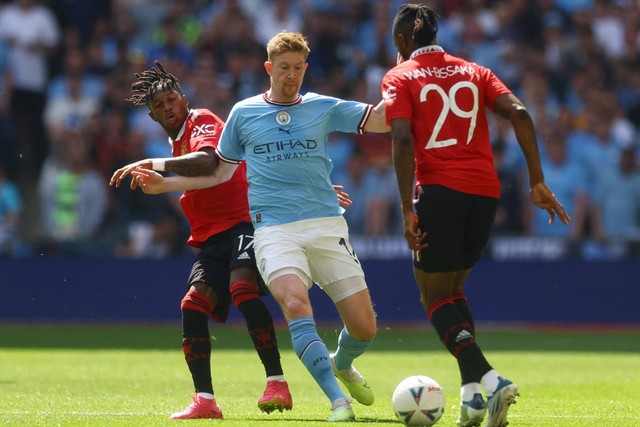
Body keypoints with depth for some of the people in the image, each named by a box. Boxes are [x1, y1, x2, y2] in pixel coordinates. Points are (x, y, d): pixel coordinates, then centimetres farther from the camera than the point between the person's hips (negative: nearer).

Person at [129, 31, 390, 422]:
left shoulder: (323, 108, 10)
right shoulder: (244, 113, 10)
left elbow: (383, 119, 6)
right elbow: (222, 173, 20)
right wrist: (166, 184, 15)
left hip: (327, 226, 1)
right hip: (275, 229, -1)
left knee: (364, 328, -3)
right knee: (295, 303, -30)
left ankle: (342, 364, 34)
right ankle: (338, 400, -27)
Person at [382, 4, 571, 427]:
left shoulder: (399, 78, 5)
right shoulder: (474, 72, 17)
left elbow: (403, 140, -10)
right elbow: (520, 114, 3)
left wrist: (408, 210, -11)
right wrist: (537, 183, 2)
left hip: (439, 190, -5)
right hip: (486, 191, 5)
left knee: (435, 298, 4)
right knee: (453, 289, 22)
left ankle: (489, 379, -19)